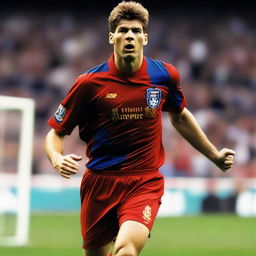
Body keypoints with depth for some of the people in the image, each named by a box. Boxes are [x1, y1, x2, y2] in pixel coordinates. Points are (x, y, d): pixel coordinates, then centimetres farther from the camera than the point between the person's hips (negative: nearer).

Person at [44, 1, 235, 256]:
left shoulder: (165, 75, 0)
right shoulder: (89, 83, -7)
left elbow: (179, 117, 21)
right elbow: (56, 132, 1)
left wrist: (215, 155, 24)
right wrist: (57, 159, -21)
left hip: (145, 184, 0)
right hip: (99, 184, 1)